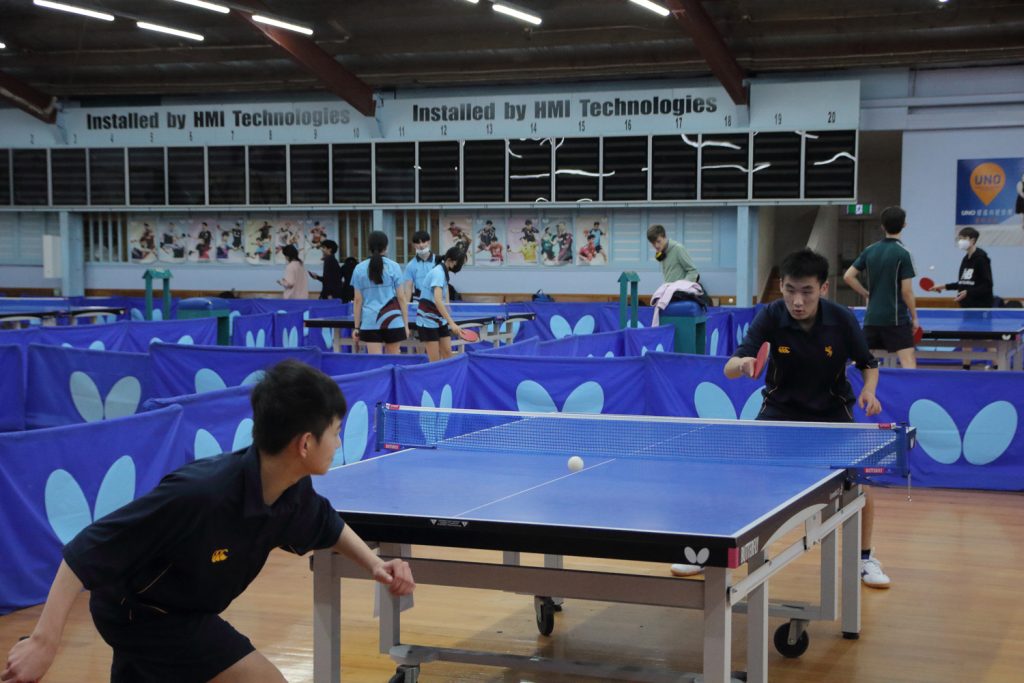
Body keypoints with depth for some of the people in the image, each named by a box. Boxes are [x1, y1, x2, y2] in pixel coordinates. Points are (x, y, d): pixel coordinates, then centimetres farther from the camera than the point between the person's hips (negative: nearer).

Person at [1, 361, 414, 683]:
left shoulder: (294, 492, -13)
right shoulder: (197, 493, -38)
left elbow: (328, 526, 13)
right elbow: (86, 552, -32)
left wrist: (373, 563, -5)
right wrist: (44, 640, -34)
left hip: (180, 609, 9)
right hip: (142, 612, -9)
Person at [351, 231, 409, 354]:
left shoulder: (359, 269, 3)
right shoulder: (393, 267, -1)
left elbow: (358, 300, 4)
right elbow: (401, 298, 0)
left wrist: (356, 326, 10)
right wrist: (406, 324, 6)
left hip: (370, 322, 1)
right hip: (392, 321, -1)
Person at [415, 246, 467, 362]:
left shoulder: (446, 272, 6)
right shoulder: (438, 273, -21)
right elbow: (438, 301, -32)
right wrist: (452, 323, -37)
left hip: (440, 319, 9)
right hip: (427, 319, -9)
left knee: (447, 354, 5)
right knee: (435, 360, -7)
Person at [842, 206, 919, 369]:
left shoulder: (869, 251, 5)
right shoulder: (902, 253, -10)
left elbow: (848, 277, 8)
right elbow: (906, 291, -12)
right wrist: (914, 317, -2)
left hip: (872, 317, 5)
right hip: (896, 318, -5)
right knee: (908, 362, -7)